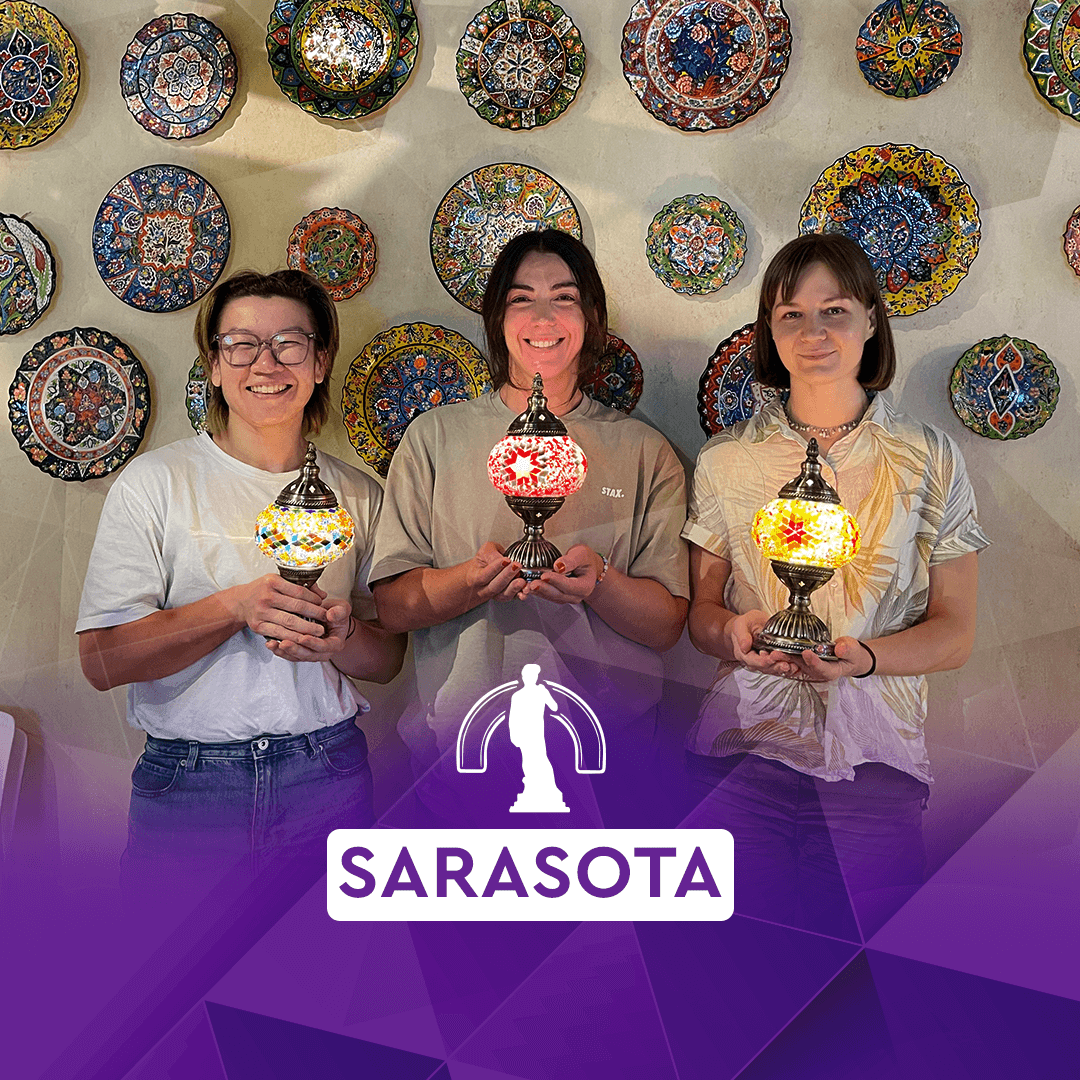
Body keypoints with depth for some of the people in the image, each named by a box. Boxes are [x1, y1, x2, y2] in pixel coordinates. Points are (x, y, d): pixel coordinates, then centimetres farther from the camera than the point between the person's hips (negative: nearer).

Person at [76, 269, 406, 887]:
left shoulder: (358, 495, 6)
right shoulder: (156, 482, -4)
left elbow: (388, 660, 10)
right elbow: (103, 660, -9)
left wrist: (340, 636, -13)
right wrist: (237, 607, -21)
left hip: (329, 782, 2)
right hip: (188, 784, -2)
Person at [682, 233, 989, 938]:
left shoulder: (930, 459, 6)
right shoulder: (727, 460, 9)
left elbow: (956, 630, 5)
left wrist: (863, 656, -14)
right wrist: (732, 632, -11)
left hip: (875, 751, 0)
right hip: (746, 742, 1)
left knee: (861, 930, -19)